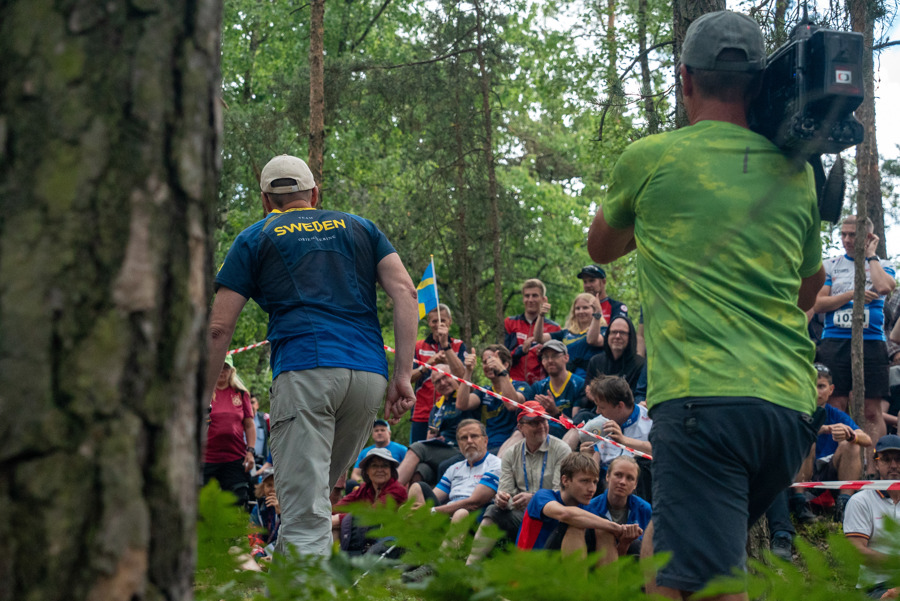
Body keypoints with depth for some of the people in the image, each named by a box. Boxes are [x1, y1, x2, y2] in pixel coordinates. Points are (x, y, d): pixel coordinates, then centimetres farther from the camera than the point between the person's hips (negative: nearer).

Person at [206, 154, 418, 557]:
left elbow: (219, 328, 9)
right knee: (316, 491, 17)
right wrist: (403, 376, 7)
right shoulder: (359, 228, 25)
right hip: (369, 372, 4)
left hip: (305, 369, -3)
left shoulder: (255, 239, 18)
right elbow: (405, 293, 10)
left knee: (304, 513, -10)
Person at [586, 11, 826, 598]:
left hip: (702, 400, -6)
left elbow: (601, 248, 27)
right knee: (662, 547, 23)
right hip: (792, 402, 6)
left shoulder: (649, 159, 5)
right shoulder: (796, 172, 16)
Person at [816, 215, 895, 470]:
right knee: (835, 408, -4)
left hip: (871, 342, -1)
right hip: (835, 342, 1)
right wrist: (852, 295, -6)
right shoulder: (831, 266, 14)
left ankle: (873, 467, -4)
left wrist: (870, 255, -1)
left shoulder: (881, 265, 12)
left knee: (871, 411, -4)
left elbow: (884, 287, -12)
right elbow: (818, 304, 4)